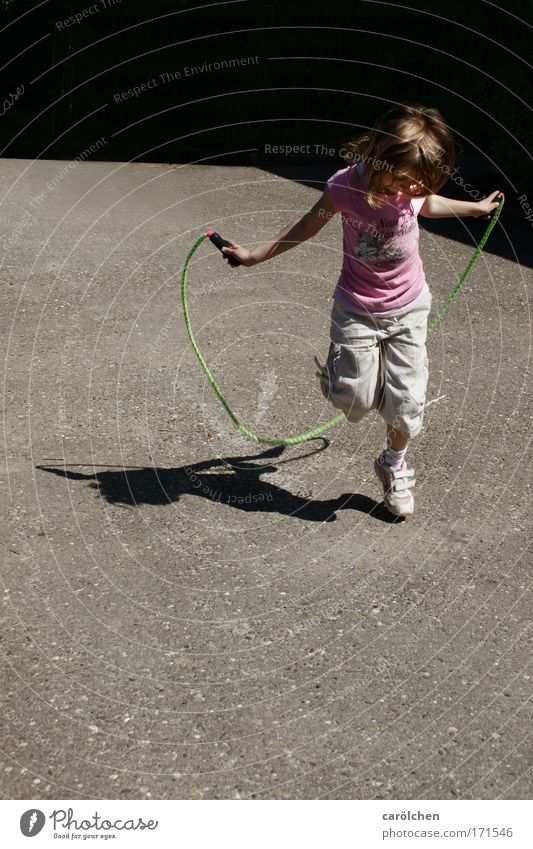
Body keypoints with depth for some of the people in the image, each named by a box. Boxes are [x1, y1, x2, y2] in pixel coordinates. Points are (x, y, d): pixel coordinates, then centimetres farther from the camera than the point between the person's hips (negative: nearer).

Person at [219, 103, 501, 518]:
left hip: (409, 308, 2)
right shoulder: (346, 186, -23)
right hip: (358, 310, -2)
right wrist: (254, 254, 1)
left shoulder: (415, 181, -14)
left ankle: (394, 463, 32)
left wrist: (476, 207, 27)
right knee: (357, 401, -2)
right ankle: (339, 369, 34)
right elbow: (310, 223, -4)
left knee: (407, 401, 4)